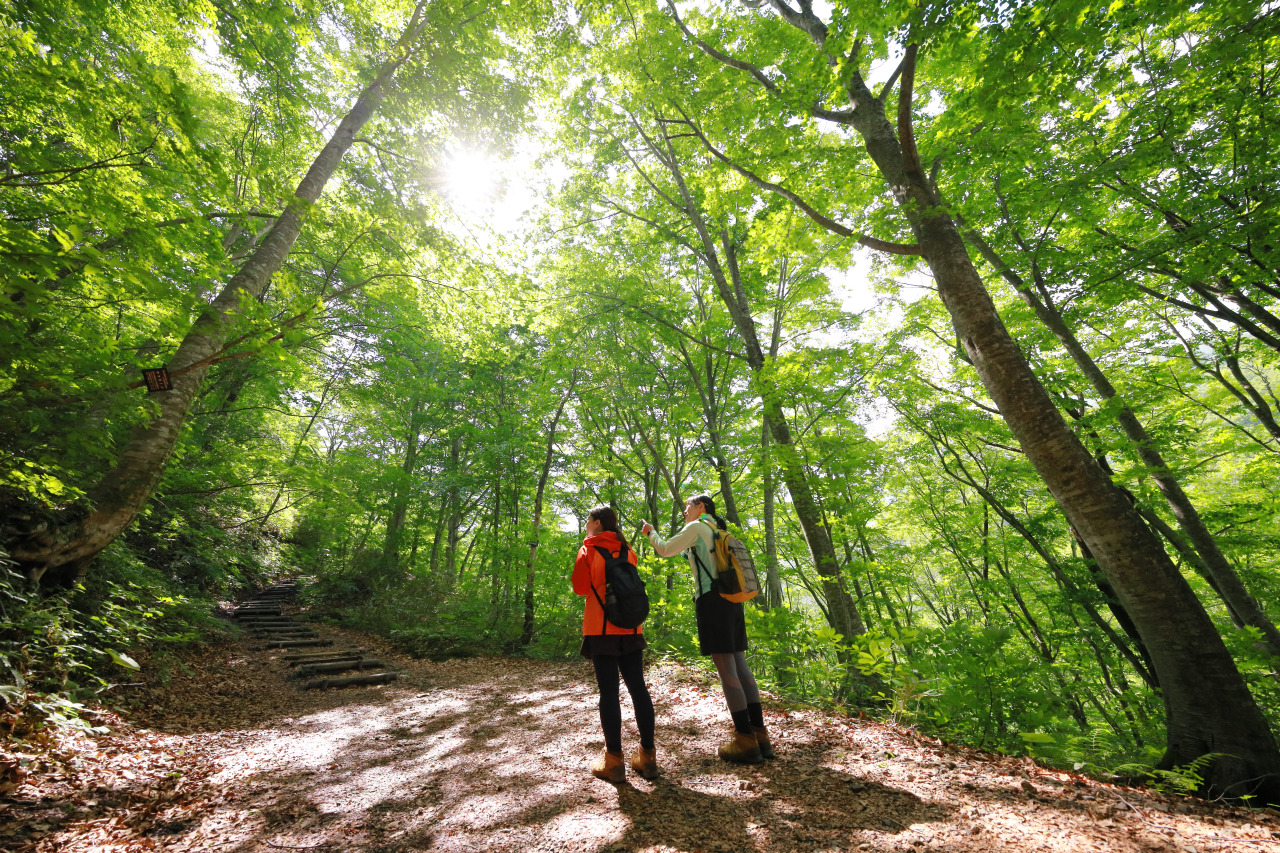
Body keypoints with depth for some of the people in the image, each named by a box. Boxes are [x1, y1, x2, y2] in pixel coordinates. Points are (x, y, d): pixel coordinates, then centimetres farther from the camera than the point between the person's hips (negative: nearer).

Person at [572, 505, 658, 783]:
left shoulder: (589, 550, -4)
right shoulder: (627, 552, 11)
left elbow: (580, 587, -4)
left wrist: (584, 547, 10)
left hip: (601, 630, -4)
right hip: (630, 628, 5)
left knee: (608, 691, 1)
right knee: (638, 688, 7)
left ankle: (614, 761, 6)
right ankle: (648, 756, 13)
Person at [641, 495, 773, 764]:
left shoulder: (696, 527, -3)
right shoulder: (719, 531, 21)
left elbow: (665, 549, -2)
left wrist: (650, 532, 14)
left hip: (712, 600, -8)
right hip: (731, 599, 8)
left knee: (726, 670, -6)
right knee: (739, 665, 8)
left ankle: (746, 741, -3)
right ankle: (760, 734, 11)